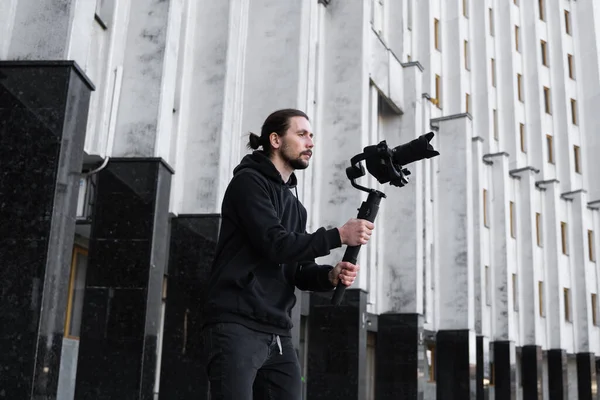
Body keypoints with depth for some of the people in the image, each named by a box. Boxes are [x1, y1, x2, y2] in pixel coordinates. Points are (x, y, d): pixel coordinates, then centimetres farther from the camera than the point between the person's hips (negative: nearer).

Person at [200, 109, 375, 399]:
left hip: (278, 335, 8)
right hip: (236, 327, -7)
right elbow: (275, 245, -16)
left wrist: (330, 275, -5)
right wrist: (339, 235, -15)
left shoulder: (294, 204, 21)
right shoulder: (249, 181, -3)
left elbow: (297, 271, 16)